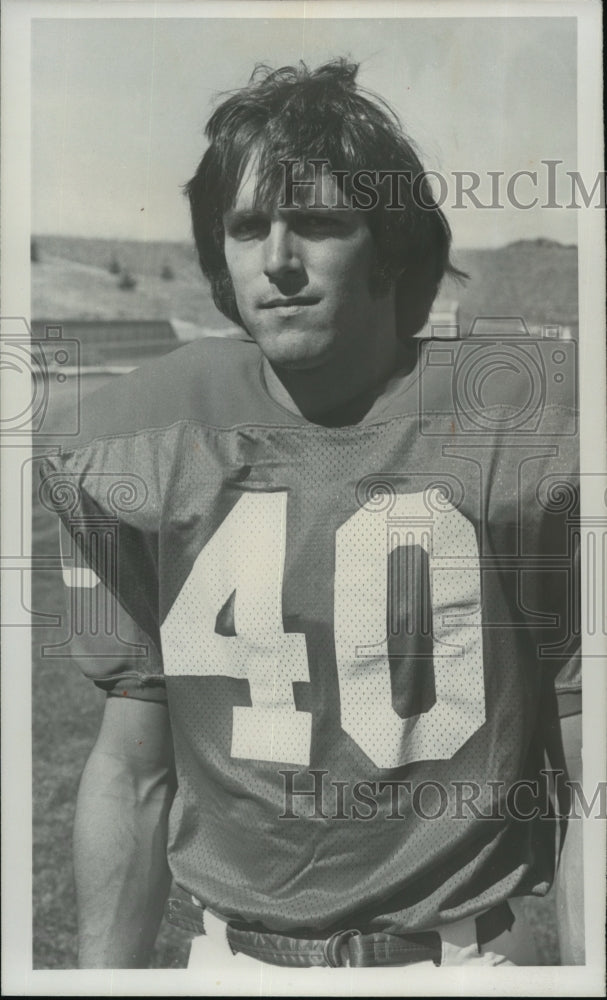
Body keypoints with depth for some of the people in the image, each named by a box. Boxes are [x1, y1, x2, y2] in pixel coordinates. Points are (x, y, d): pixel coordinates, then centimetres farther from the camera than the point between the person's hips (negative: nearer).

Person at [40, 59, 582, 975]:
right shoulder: (145, 433, -6)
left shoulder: (522, 428, -13)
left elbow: (588, 766, -8)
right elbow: (132, 765, 0)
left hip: (467, 947, -2)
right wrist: (105, 975, 1)